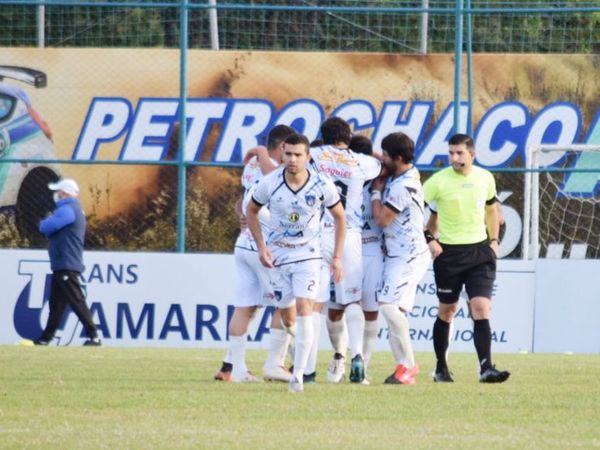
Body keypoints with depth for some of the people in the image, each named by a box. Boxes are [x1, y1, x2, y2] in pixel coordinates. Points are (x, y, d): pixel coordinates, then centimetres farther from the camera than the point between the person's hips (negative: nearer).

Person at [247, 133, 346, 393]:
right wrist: (261, 247, -5)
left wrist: (337, 257, -2)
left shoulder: (322, 186, -15)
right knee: (286, 313, 7)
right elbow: (252, 211, 5)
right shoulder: (269, 184, -13)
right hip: (277, 254, 2)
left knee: (304, 308, -17)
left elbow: (339, 217, 1)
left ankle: (298, 374, -18)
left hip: (308, 254, -2)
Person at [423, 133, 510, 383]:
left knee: (481, 309, -10)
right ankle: (441, 368, 21)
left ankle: (486, 368, -15)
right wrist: (428, 239, -12)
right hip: (448, 253, -2)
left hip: (480, 251, 2)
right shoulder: (439, 181, -9)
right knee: (447, 311, 8)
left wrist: (494, 240, 13)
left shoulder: (485, 178, 3)